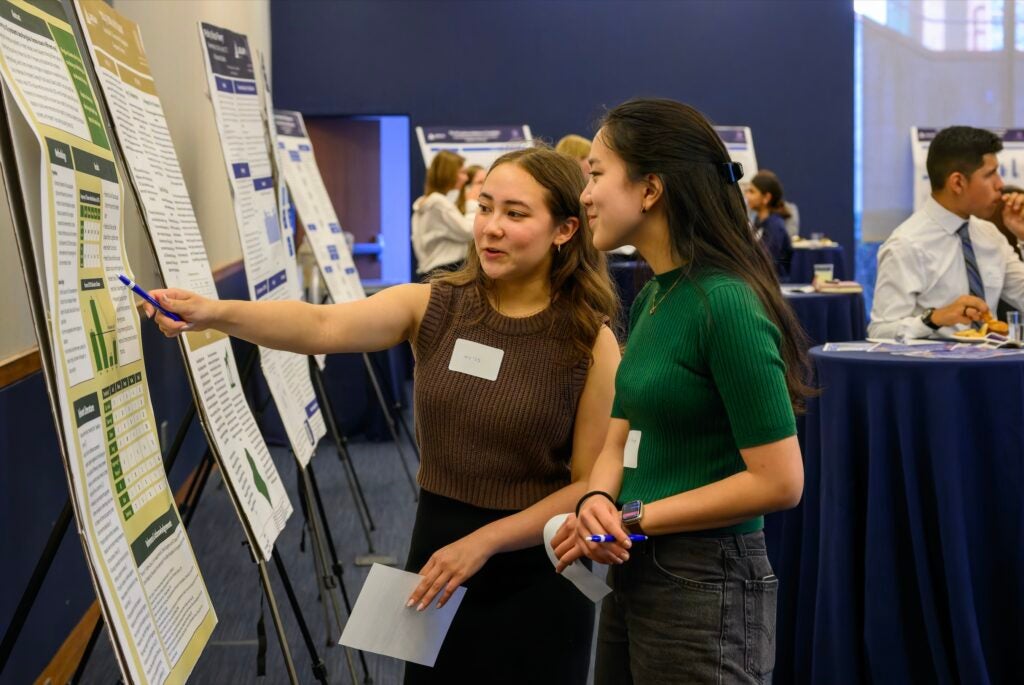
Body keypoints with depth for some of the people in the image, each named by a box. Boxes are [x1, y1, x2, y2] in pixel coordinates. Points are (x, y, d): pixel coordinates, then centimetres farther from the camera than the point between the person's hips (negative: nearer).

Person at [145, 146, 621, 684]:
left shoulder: (590, 342, -11)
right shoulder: (432, 306, -4)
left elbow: (591, 485, -10)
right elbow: (323, 326, -21)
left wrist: (483, 542, -17)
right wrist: (215, 313, -37)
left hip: (536, 578, -3)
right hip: (435, 556, 3)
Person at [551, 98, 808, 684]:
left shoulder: (725, 304, -19)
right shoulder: (652, 297, 8)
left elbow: (778, 481, -21)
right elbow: (620, 440, 9)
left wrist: (634, 519, -15)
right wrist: (597, 502, -12)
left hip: (706, 589, -8)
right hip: (634, 572, 8)